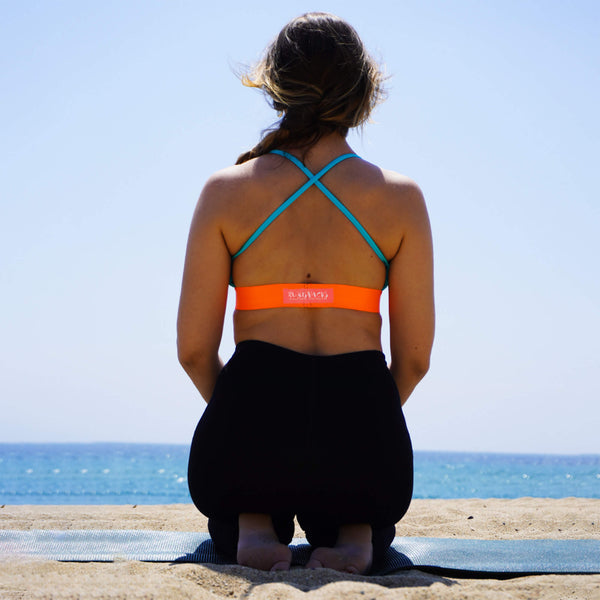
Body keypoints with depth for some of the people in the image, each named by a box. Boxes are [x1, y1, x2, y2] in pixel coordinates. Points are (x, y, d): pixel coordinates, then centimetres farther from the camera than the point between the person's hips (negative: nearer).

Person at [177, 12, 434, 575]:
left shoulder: (225, 191, 0)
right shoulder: (401, 198, 1)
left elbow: (194, 348, -1)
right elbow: (415, 355, 1)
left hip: (244, 436, 0)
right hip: (367, 442, 0)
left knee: (226, 508, 36)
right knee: (371, 505, 36)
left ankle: (252, 524, 0)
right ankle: (355, 533, 0)